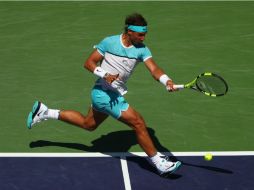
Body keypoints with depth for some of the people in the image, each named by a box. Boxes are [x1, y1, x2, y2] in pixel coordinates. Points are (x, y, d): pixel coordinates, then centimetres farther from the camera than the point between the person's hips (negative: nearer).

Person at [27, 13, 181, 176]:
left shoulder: (141, 49, -6)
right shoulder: (109, 42, -14)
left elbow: (154, 69, -20)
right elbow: (89, 63, -8)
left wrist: (167, 81, -41)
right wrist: (104, 75, -27)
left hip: (115, 94, 7)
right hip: (103, 93, -7)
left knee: (88, 124, 26)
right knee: (138, 122, -14)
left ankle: (44, 112, 38)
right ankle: (159, 163, -5)